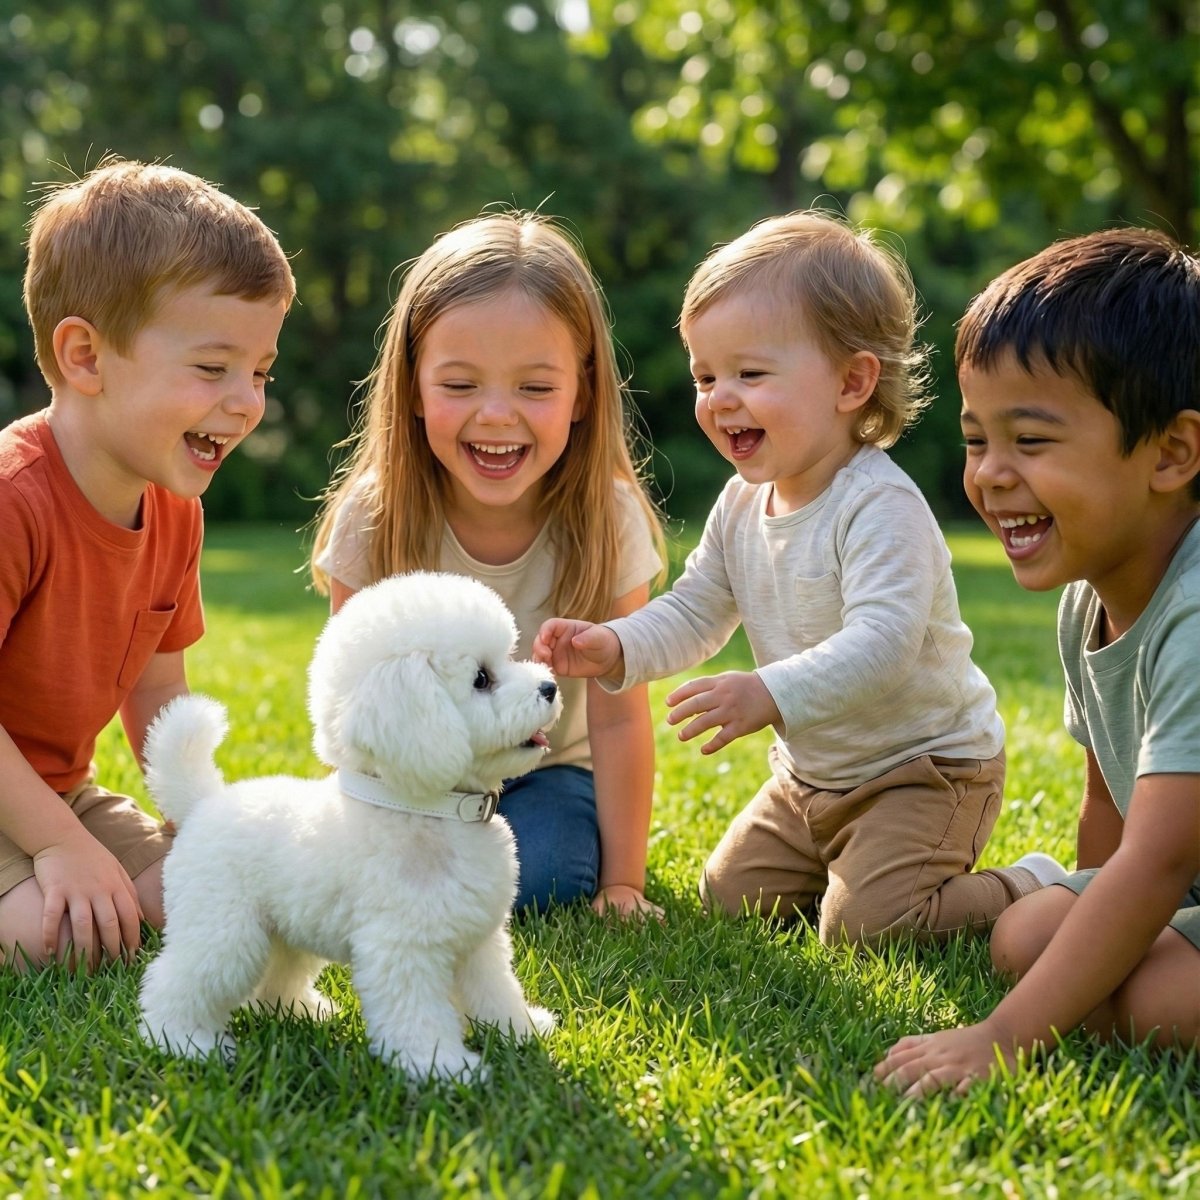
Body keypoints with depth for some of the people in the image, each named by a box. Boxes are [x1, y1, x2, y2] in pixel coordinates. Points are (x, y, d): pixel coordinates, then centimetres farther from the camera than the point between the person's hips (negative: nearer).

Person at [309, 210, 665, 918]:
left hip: (548, 769, -1)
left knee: (540, 879, -27)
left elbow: (617, 719, -16)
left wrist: (622, 882, -14)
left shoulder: (607, 521, -22)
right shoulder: (374, 517, -21)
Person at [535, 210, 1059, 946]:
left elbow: (882, 642, -39)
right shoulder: (742, 505, -2)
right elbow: (694, 613, 7)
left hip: (927, 767, -8)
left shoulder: (881, 507, -28)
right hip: (811, 775, 8)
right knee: (731, 893, 12)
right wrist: (617, 649, -12)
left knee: (865, 922, -20)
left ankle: (1034, 893, 4)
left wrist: (770, 694, -51)